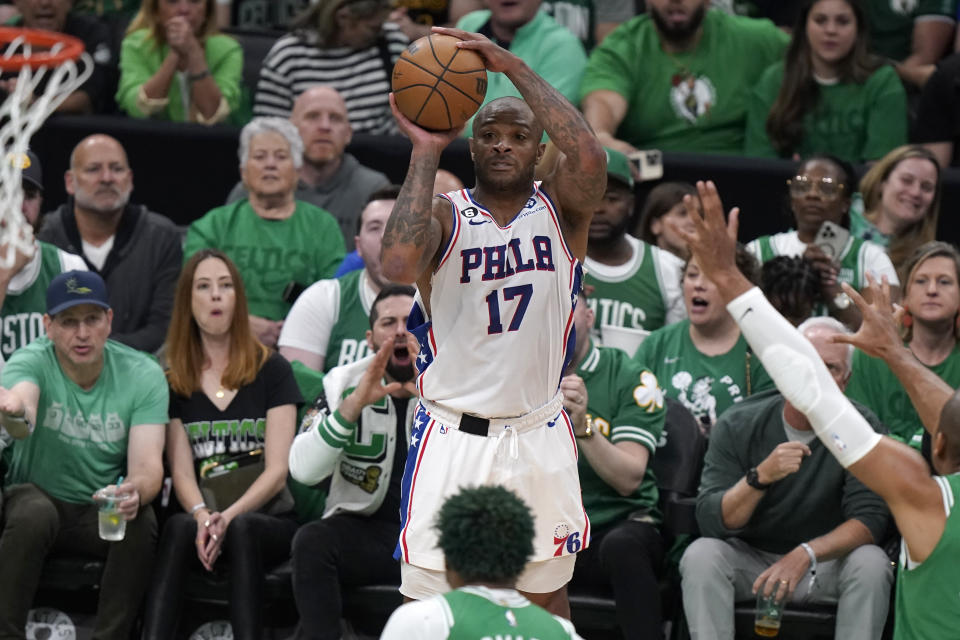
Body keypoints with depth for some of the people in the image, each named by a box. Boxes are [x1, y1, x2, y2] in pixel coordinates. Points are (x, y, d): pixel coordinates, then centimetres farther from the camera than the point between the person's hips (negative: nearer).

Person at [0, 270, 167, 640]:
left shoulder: (142, 374, -9)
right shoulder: (32, 362, -14)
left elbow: (148, 465, -17)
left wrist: (136, 490, -43)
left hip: (105, 512, 1)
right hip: (39, 496, -1)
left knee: (142, 523, -30)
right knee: (32, 513, -35)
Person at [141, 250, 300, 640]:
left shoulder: (271, 370, 7)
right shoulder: (173, 380, 13)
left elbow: (277, 471, -2)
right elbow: (181, 472, 4)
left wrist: (229, 517, -19)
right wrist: (202, 517, -19)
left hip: (269, 517, -1)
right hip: (203, 516, 1)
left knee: (242, 530, -36)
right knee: (181, 527, -33)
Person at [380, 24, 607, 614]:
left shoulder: (561, 209, -2)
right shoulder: (446, 217, -6)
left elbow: (590, 158, -26)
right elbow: (398, 265, -29)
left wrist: (515, 67, -25)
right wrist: (426, 151, -22)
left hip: (539, 433, 2)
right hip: (453, 434, -2)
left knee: (547, 589, 16)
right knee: (430, 601, -2)